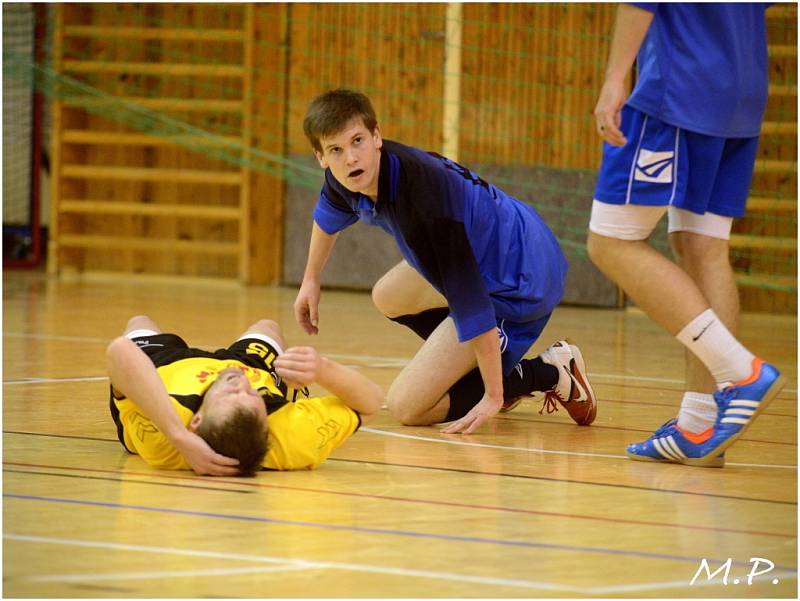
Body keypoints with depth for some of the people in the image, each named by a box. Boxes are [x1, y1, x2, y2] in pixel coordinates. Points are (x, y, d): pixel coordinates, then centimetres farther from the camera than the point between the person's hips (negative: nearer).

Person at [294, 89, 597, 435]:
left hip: (519, 283, -9)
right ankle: (505, 369, 29)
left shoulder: (421, 197, -35)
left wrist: (493, 396, -29)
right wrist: (311, 280, 32)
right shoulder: (346, 178, -8)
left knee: (405, 406, -10)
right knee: (387, 297, 32)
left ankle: (550, 374, -1)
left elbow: (469, 301, -32)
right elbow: (330, 212, 22)